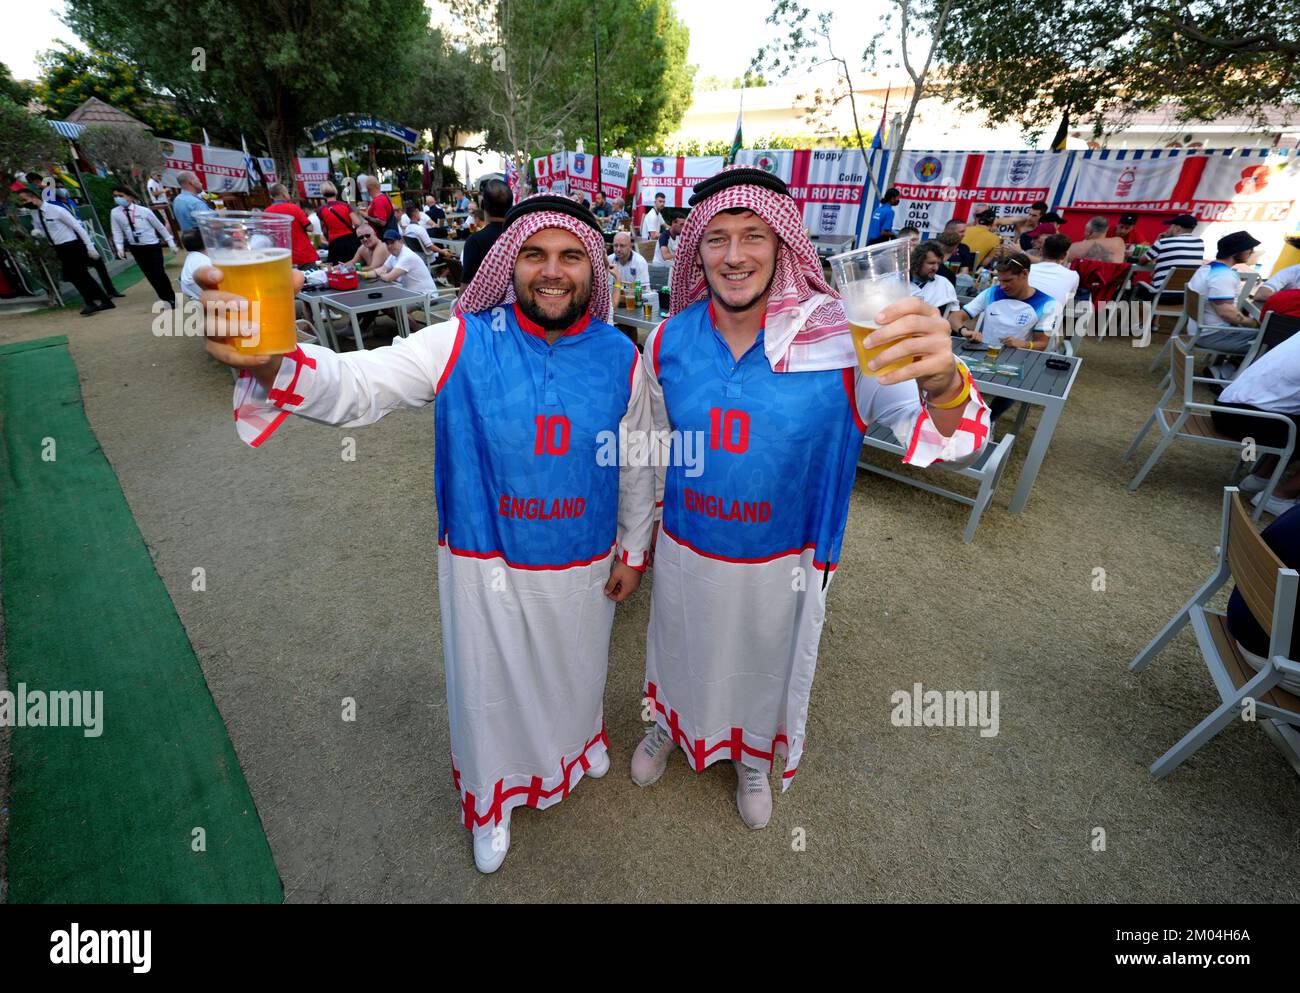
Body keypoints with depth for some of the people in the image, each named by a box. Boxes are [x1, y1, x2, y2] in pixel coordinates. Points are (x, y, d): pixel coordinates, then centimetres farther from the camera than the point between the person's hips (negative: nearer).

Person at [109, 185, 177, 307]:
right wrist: (119, 247, -10)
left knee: (159, 273, -6)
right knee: (150, 275, 6)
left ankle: (172, 298, 8)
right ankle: (165, 299, 15)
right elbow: (117, 231, 1)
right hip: (136, 248, 3)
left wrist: (170, 242, 0)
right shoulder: (115, 213, -1)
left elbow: (160, 226, 0)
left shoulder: (144, 210, -8)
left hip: (152, 246, -3)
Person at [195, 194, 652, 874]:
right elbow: (357, 385, -23)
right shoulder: (464, 342, -13)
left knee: (575, 671, 26)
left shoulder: (619, 356, -7)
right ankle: (495, 800, 53)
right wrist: (270, 360, -44)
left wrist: (633, 550, 6)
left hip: (585, 566, 2)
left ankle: (576, 739, 64)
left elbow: (636, 465, 2)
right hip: (487, 567, -1)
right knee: (491, 687, 20)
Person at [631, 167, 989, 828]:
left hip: (781, 561, -1)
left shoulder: (841, 341, -20)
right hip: (685, 549, 2)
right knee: (681, 652, 27)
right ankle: (668, 727, 62)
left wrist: (941, 380, -50)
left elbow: (950, 440, -26)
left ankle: (754, 757, 59)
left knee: (766, 667, 25)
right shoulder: (668, 342, -11)